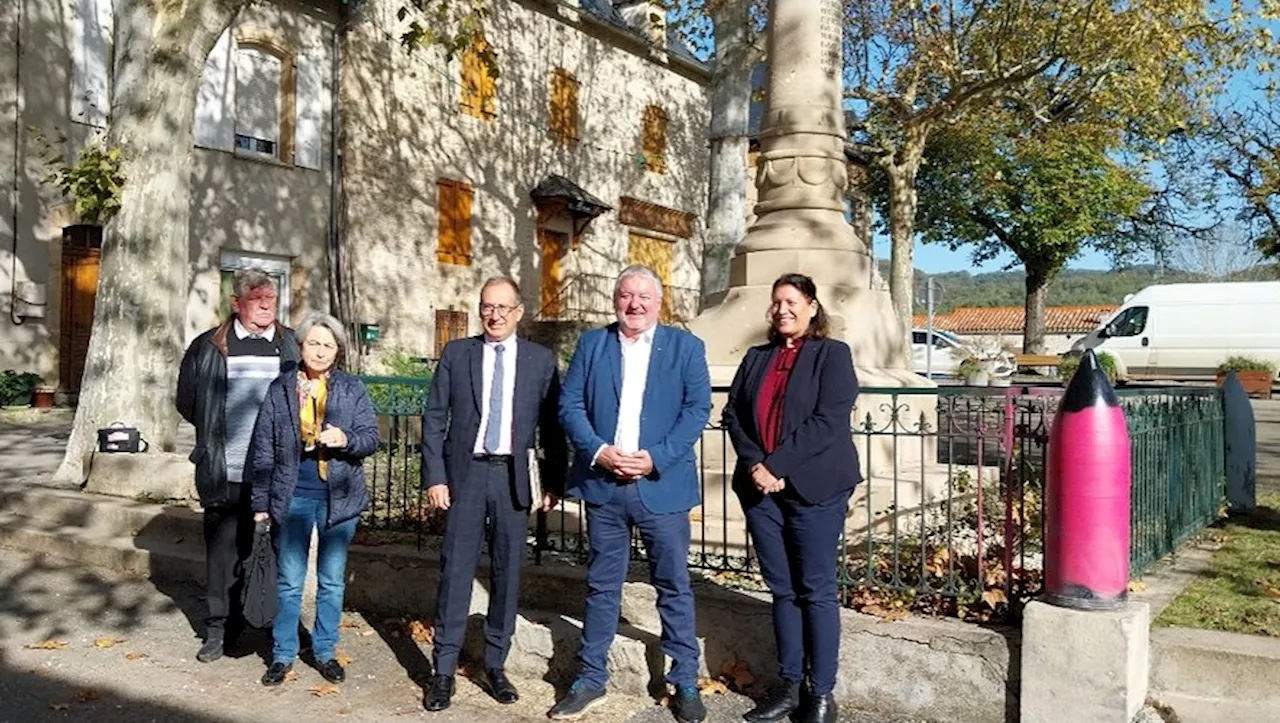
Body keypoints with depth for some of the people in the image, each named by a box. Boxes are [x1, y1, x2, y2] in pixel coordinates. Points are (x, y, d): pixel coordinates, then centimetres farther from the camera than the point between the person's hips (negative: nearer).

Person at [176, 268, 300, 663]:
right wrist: (215, 431, 6)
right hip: (224, 472, 0)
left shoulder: (292, 346, 5)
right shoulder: (209, 347, 4)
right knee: (223, 550, 8)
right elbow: (187, 401, 11)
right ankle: (219, 627, 21)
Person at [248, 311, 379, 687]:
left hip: (339, 497, 0)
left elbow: (371, 437, -1)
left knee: (332, 581, 10)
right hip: (292, 497, 0)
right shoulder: (280, 389, 2)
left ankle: (326, 652, 24)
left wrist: (345, 439, -23)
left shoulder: (352, 388, 1)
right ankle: (283, 654, 21)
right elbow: (263, 449, 3)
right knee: (289, 581, 7)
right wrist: (261, 502, 1)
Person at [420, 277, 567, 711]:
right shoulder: (456, 353, 4)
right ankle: (444, 670, 10)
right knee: (455, 570, 1)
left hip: (513, 477, 1)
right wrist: (434, 476, -4)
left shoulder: (541, 360, 4)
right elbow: (434, 419, 3)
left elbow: (552, 425, 5)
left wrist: (553, 482, 2)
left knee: (507, 574, 7)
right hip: (465, 473, 0)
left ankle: (495, 666, 21)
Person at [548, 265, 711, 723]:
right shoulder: (591, 344, 8)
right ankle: (590, 680, 23)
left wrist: (656, 457, -15)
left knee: (674, 586, 7)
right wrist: (598, 451, -12)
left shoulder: (686, 347, 3)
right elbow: (570, 406, 3)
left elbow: (697, 409, -4)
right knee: (601, 586, 11)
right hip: (602, 484, 2)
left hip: (661, 484, -1)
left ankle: (685, 682, 20)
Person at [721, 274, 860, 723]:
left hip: (813, 488, -4)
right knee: (782, 590, 10)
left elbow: (828, 422, -12)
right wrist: (754, 466, -9)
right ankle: (789, 686, 20)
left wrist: (777, 466, -15)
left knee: (816, 591, 2)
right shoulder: (756, 358, 14)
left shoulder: (832, 354, 0)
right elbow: (733, 414, 7)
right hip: (760, 487, 5)